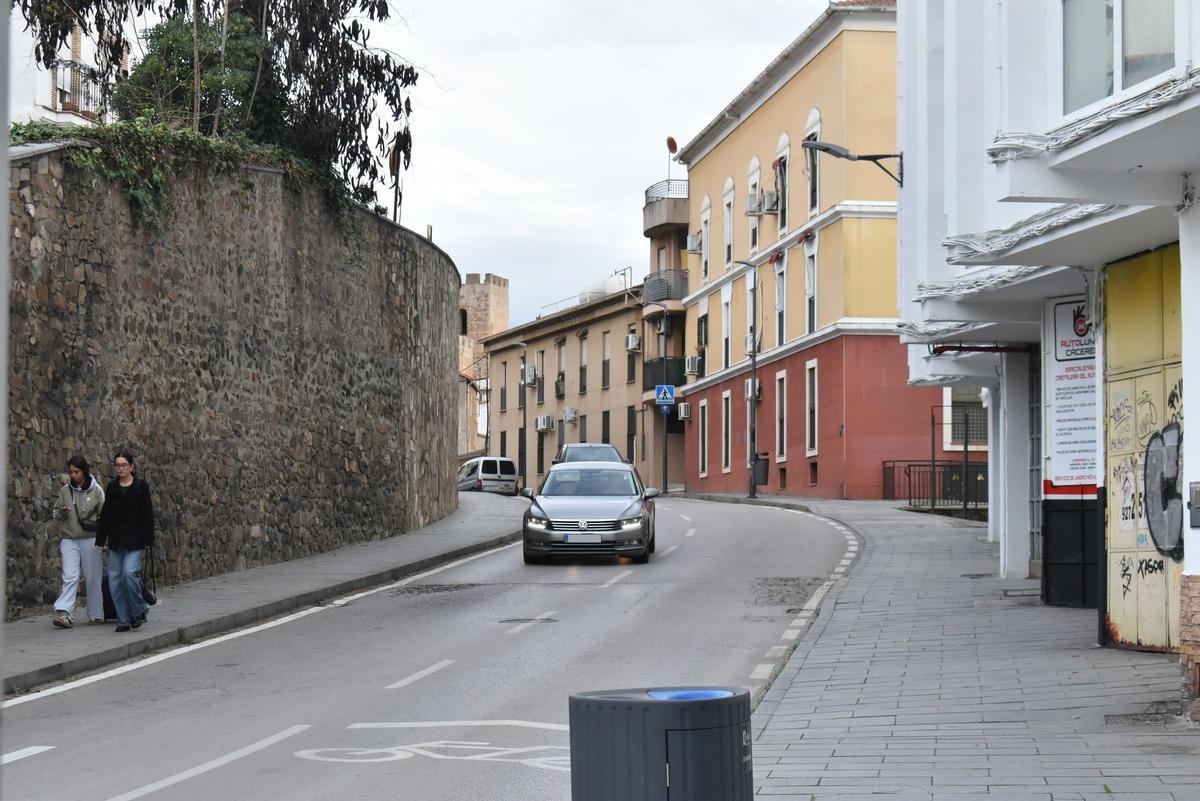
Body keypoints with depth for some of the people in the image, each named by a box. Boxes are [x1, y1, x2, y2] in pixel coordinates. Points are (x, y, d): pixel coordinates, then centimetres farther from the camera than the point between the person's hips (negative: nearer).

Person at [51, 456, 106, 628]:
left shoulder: (96, 490, 0)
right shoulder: (65, 490, 7)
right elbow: (56, 512, 15)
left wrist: (94, 524, -12)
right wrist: (60, 513, -7)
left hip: (90, 539, -1)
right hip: (69, 540, 1)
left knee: (92, 578, 4)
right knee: (69, 577, -10)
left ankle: (96, 615, 15)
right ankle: (64, 614, -18)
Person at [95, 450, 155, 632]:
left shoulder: (141, 487, -1)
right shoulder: (111, 487, 10)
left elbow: (148, 515, -4)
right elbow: (105, 515, 12)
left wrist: (148, 541, -10)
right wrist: (101, 539, 8)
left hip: (135, 541, -5)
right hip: (116, 541, 5)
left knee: (130, 572, -20)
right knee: (115, 580, 0)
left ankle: (138, 610, 1)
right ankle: (123, 620, 8)